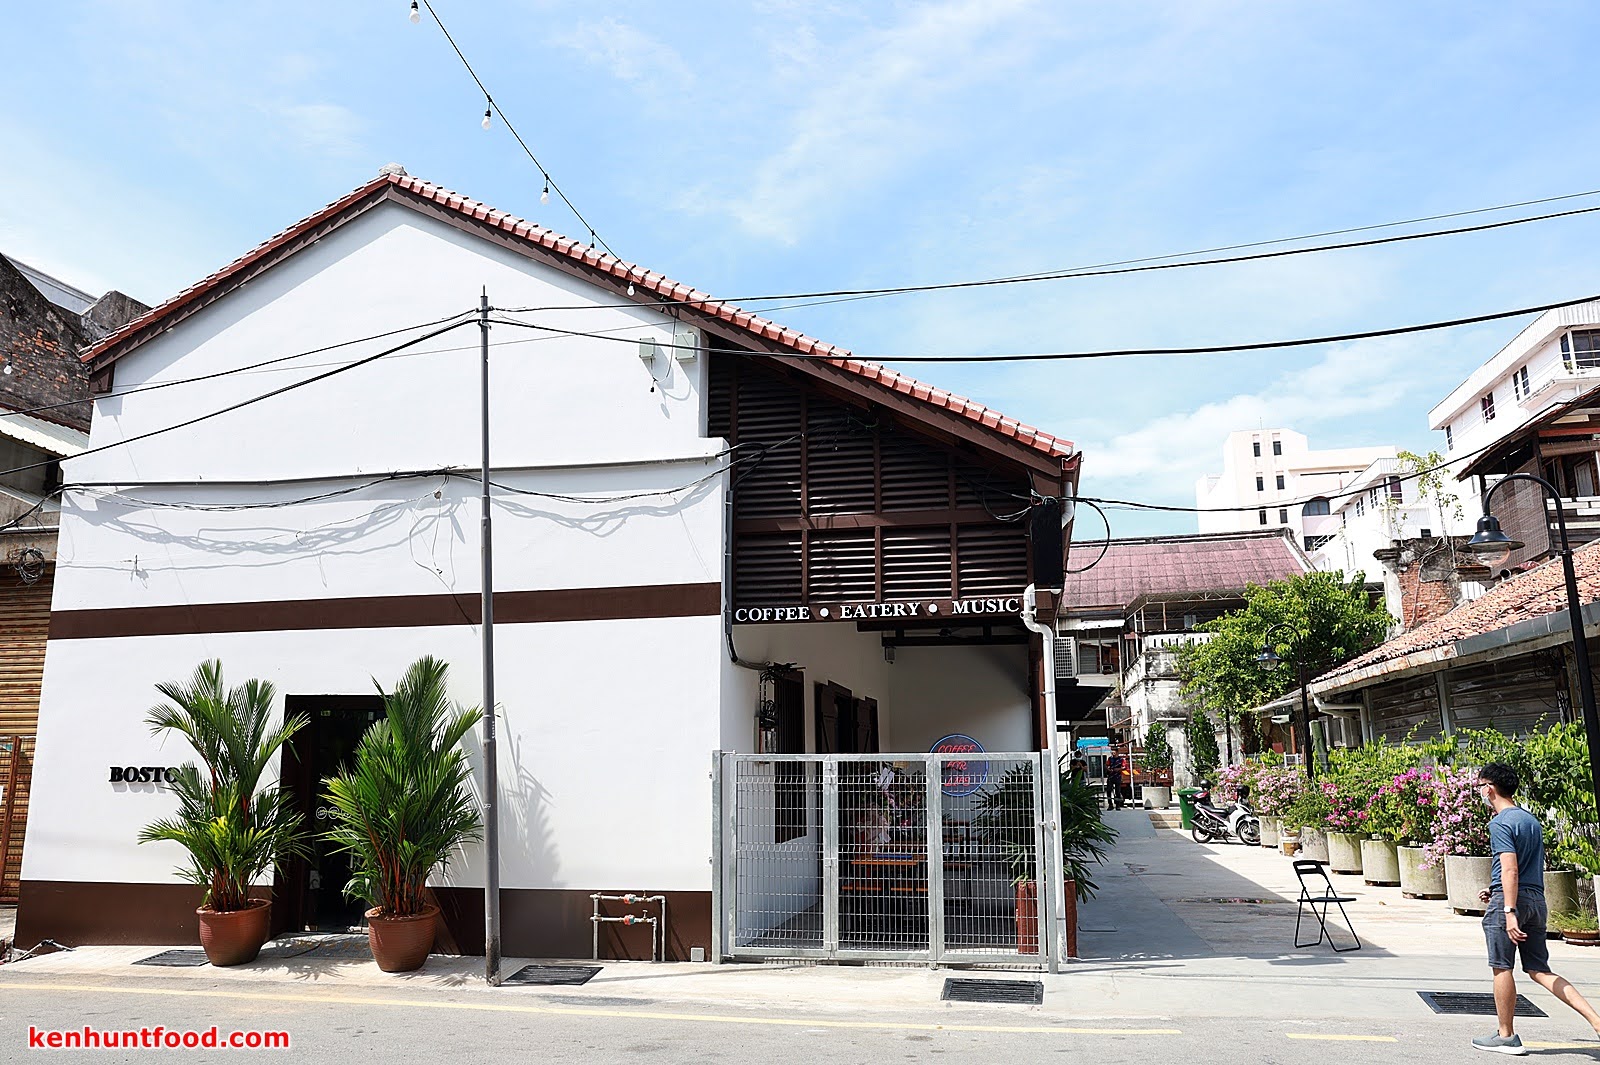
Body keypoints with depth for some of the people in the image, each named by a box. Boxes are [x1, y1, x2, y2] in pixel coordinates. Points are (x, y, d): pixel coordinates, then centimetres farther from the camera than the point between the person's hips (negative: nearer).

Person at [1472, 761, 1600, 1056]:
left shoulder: (1499, 823, -12)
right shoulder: (1532, 820, 16)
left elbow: (1510, 869, -21)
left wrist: (1509, 912, -24)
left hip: (1508, 900, -8)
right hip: (1537, 899, 8)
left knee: (1502, 968, 2)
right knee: (1539, 971, 11)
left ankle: (1506, 1037, 10)